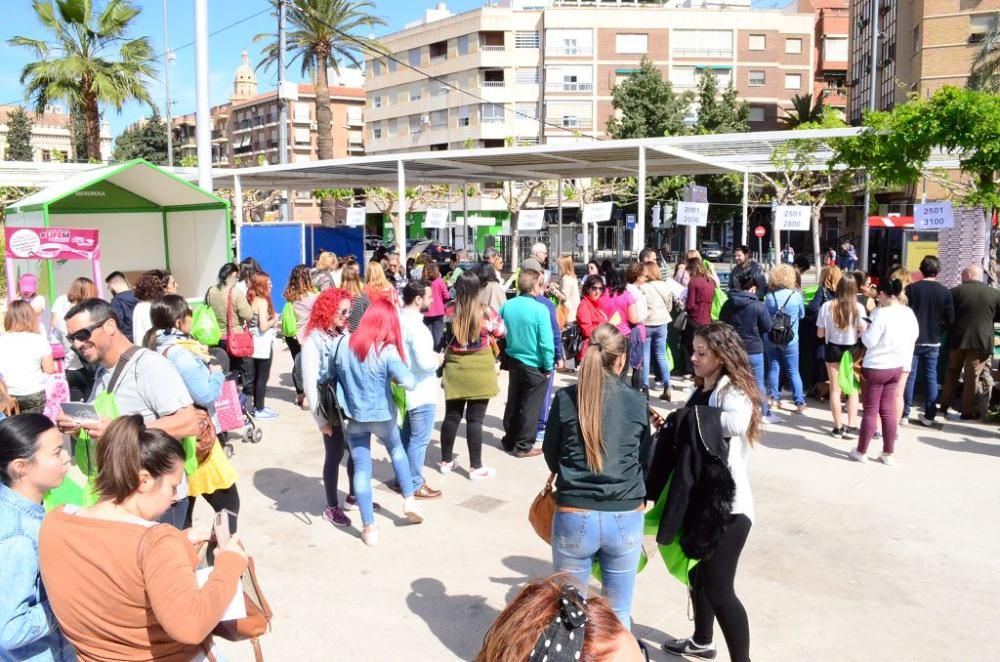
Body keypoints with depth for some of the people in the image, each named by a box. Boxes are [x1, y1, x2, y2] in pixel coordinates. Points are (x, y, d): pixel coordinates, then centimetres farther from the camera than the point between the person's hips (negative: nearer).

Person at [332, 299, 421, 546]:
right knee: (397, 451, 28)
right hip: (382, 414, -2)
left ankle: (369, 529, 13)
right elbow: (409, 383, -26)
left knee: (361, 470, 8)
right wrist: (406, 377, -5)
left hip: (354, 415, 2)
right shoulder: (386, 350, -18)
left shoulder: (346, 344, -6)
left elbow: (338, 374, 5)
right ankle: (409, 500, 32)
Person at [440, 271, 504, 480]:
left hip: (455, 370, 3)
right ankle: (476, 467, 10)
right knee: (475, 419, 2)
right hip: (480, 372, -3)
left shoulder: (448, 312, -8)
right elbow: (502, 333, 4)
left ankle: (446, 461, 27)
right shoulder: (486, 313, -12)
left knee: (452, 416, 14)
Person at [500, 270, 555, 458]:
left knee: (513, 403, 19)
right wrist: (548, 366, -9)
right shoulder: (540, 309, -20)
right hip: (535, 365, -5)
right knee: (530, 406, 8)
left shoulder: (507, 305, -5)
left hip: (514, 361, 5)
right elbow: (546, 342, -20)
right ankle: (523, 446, 15)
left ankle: (509, 440, 31)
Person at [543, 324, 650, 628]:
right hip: (626, 518, 1)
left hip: (574, 517, -1)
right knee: (618, 613, 16)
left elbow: (550, 455, 6)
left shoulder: (565, 398, -7)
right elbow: (643, 459, 11)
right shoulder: (637, 402, -3)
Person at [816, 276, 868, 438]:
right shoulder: (858, 308, -9)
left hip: (832, 349, 0)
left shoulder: (827, 306, -8)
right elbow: (864, 332, -13)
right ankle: (851, 425, 7)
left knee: (835, 389, 10)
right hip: (852, 350, 0)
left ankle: (838, 427, 14)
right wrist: (853, 334, 8)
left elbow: (820, 333, -4)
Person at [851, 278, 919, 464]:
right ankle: (888, 454, 18)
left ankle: (861, 452, 14)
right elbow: (914, 336, 13)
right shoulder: (909, 313, 2)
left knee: (870, 411, 3)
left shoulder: (881, 314, -20)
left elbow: (870, 341, -19)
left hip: (875, 368, -6)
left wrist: (863, 332, 0)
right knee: (889, 410, 14)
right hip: (896, 367, 6)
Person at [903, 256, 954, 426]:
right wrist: (939, 332, 15)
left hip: (913, 340, -2)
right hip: (933, 341, 2)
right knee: (931, 377, 9)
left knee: (909, 376, 5)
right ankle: (929, 415, 12)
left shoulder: (911, 289, -9)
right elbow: (950, 319, -1)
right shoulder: (945, 292, -4)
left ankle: (905, 413, 6)